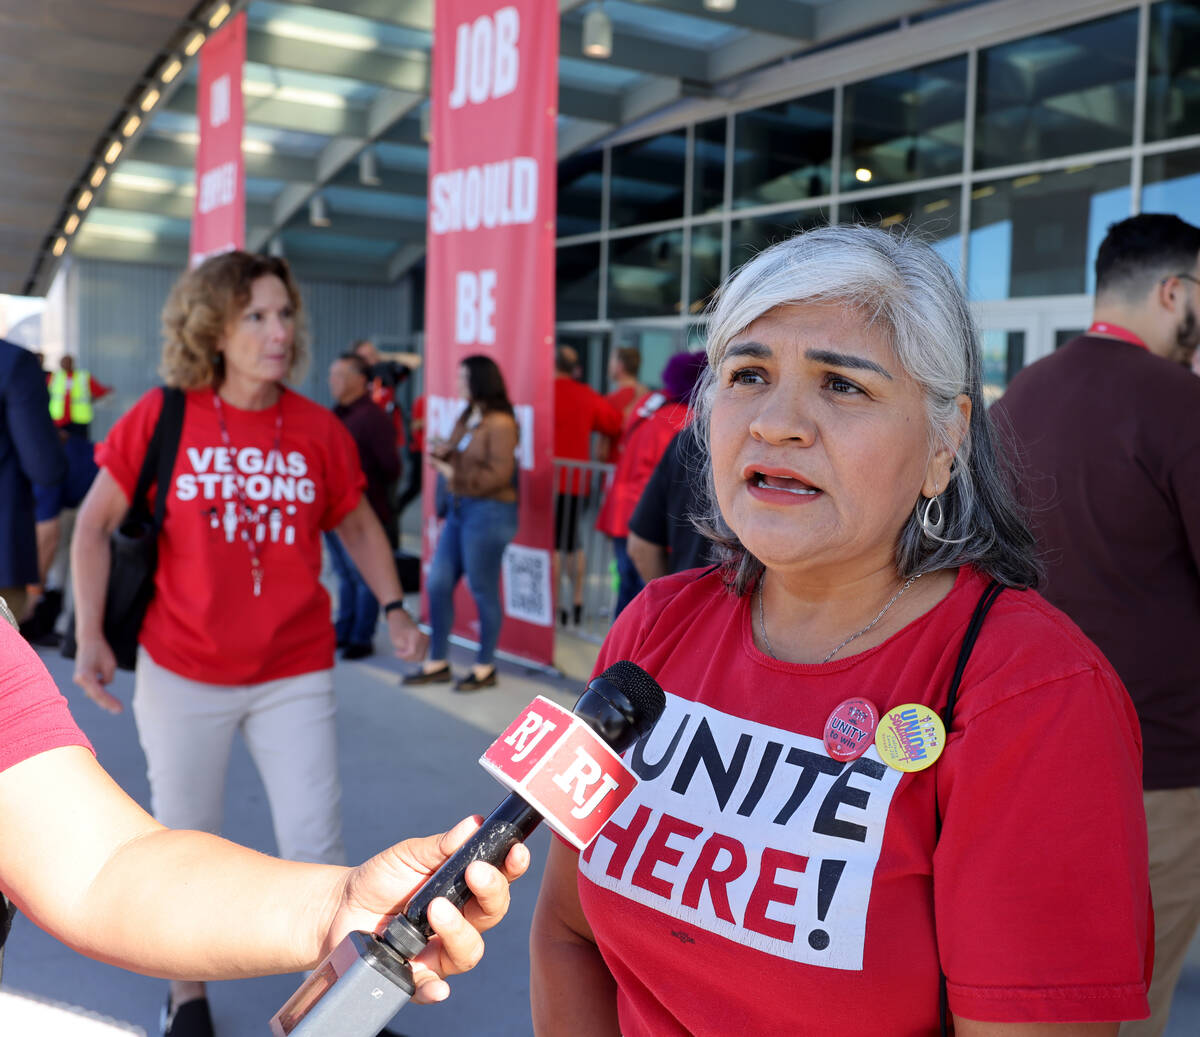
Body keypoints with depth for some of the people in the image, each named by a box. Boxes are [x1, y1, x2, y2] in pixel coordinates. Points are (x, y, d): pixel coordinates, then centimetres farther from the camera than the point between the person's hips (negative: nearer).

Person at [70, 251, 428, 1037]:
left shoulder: (320, 430, -4)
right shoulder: (162, 417, -8)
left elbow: (358, 525, 10)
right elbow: (95, 526, -2)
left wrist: (394, 609, 1)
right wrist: (90, 637, -7)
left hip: (296, 675, 1)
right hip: (182, 674, 0)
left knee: (318, 843, 4)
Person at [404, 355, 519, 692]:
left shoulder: (500, 424, -14)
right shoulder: (466, 418, 12)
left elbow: (499, 475, -19)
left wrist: (454, 475, -16)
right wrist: (441, 453, 0)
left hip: (488, 513, -9)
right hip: (458, 509, 9)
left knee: (483, 590, 1)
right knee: (438, 584, 9)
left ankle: (485, 667, 16)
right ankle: (438, 662, 20)